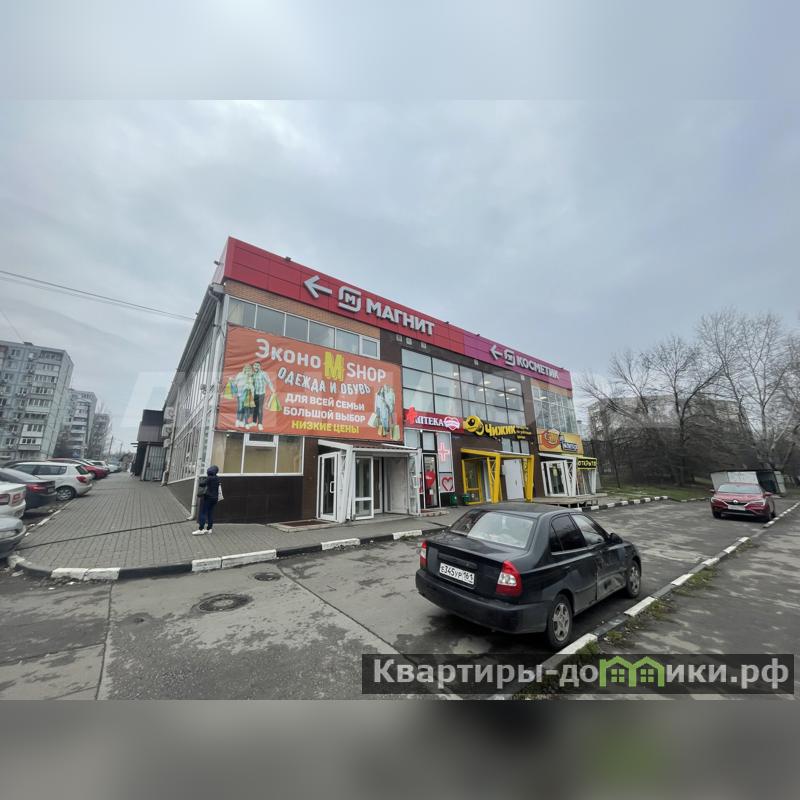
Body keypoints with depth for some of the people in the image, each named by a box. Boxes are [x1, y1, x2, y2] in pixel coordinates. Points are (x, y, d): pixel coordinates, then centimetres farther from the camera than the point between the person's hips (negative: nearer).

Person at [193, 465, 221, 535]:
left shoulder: (209, 478, -16)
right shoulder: (217, 479, 8)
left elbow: (201, 484, -14)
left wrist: (201, 480, 4)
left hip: (207, 497, -7)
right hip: (214, 498, 7)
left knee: (202, 513, -3)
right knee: (210, 513, 11)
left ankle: (200, 530, -5)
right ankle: (209, 529, 14)